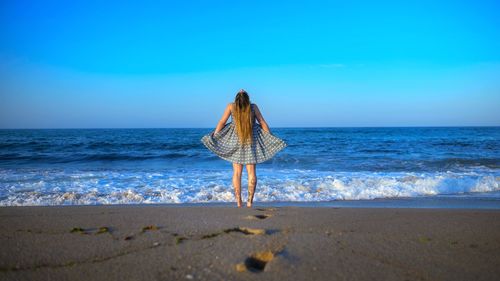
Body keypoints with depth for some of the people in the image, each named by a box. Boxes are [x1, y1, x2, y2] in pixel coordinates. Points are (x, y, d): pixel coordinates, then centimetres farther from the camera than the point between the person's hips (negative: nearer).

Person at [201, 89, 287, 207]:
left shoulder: (231, 106, -11)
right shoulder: (253, 107, -10)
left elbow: (221, 122, -7)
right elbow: (263, 123, -4)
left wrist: (214, 136, 4)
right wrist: (271, 137, 5)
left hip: (235, 142, 0)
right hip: (251, 143, 0)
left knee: (237, 173, 5)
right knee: (251, 172, 5)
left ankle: (238, 202, 5)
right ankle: (250, 201, 2)